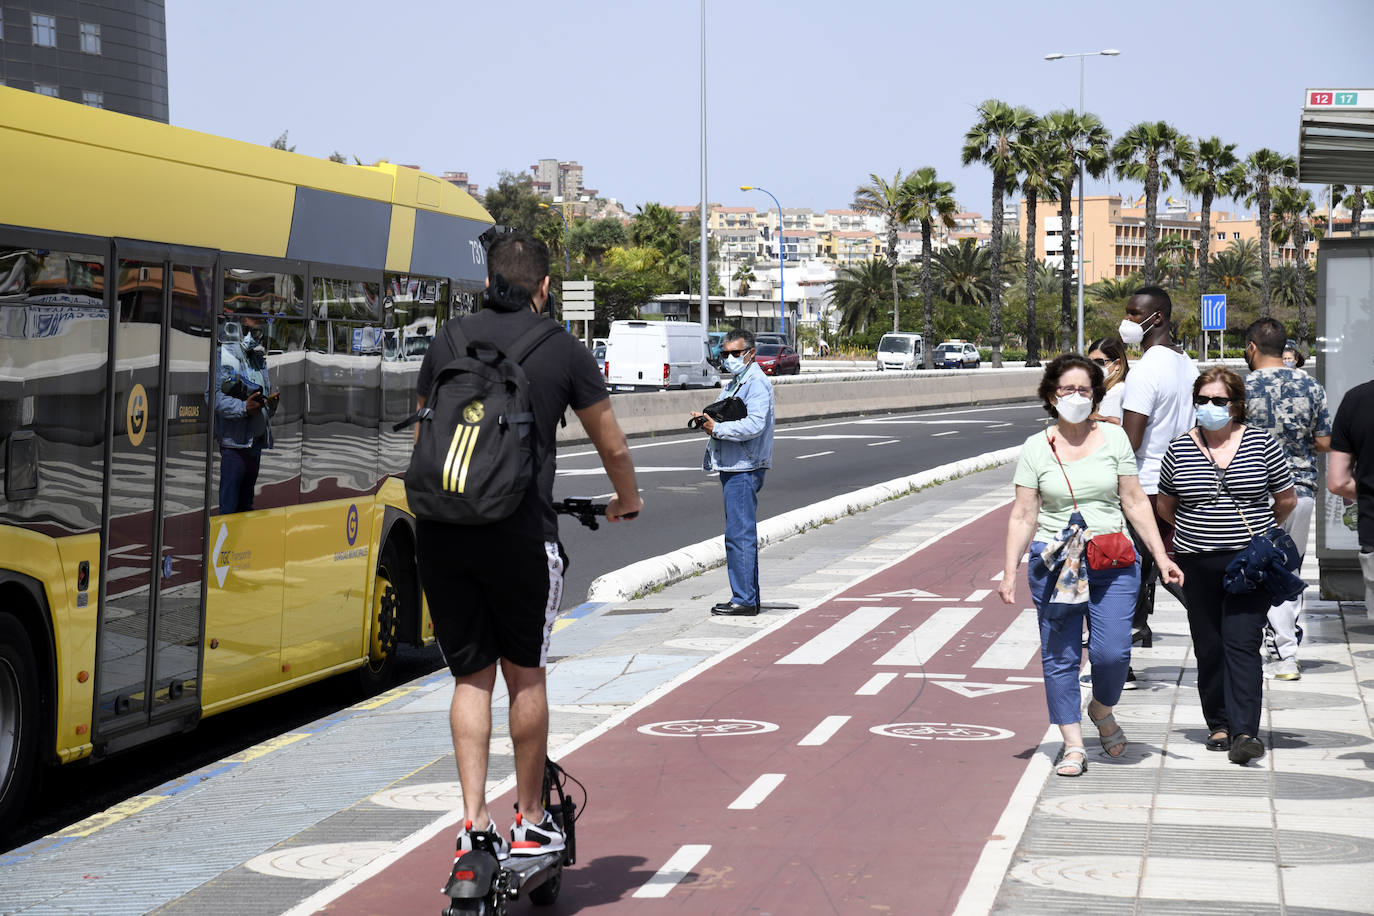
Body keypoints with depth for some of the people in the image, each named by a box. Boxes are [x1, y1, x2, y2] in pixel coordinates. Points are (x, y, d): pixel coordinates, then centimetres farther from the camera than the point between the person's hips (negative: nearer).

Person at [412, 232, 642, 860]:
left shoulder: (446, 344, 12)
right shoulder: (562, 350, 3)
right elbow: (612, 446, 13)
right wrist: (626, 501, 34)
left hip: (440, 532, 3)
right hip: (519, 532, -3)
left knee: (470, 677, 10)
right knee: (525, 674, 11)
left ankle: (474, 821, 2)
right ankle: (530, 822, 19)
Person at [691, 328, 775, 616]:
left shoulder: (756, 382, -12)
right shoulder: (736, 382, 21)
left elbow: (754, 424, -23)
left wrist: (716, 428, -20)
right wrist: (707, 419, 7)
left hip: (744, 469, -11)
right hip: (733, 467, 11)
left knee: (739, 535, -10)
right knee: (742, 534, 13)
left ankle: (744, 600, -8)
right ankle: (748, 598, 19)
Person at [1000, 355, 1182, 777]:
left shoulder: (1113, 438, 6)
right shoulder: (1036, 448, 4)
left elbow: (1135, 503, 8)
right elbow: (1023, 516, 4)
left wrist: (1161, 557, 3)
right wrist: (1009, 573, -3)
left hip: (1113, 563, 0)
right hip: (1053, 564, 0)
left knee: (1112, 652, -9)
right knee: (1059, 655, -1)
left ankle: (1102, 709, 22)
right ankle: (1073, 745, 8)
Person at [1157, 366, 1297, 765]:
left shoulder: (1261, 444, 0)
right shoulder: (1179, 449, 4)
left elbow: (1286, 500, 10)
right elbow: (1165, 505, 18)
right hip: (1197, 565, 2)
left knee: (1242, 645, -11)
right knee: (1209, 647, 6)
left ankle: (1245, 731, -17)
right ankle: (1219, 724, 20)